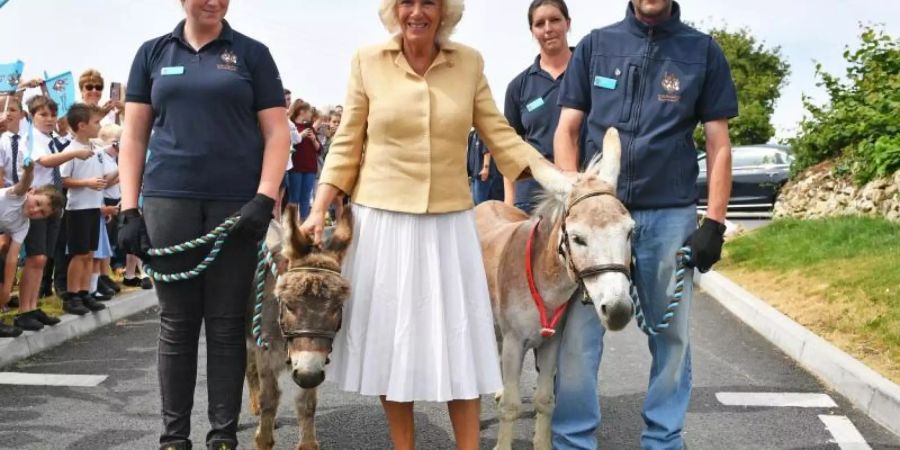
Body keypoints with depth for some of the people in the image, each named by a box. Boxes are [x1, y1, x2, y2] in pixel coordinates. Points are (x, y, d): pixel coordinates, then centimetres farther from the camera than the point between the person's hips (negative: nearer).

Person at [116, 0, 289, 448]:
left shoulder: (251, 53, 6)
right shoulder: (153, 53, 11)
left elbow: (276, 132, 2)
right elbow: (134, 136, 10)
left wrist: (265, 198, -10)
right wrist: (129, 209, 2)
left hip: (236, 204, -1)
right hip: (169, 201, 1)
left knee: (226, 323, 3)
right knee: (176, 323, 5)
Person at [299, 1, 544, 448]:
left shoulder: (470, 63, 1)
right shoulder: (367, 61, -2)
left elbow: (500, 136, 2)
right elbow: (346, 146, 0)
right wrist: (319, 210, -7)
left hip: (449, 221, 1)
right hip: (382, 219, 0)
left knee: (458, 337, 5)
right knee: (389, 335, 8)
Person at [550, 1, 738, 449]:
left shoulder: (703, 51, 5)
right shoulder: (595, 46, 7)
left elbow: (718, 144, 4)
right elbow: (566, 130, 7)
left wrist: (714, 223, -3)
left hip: (671, 216, 0)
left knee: (671, 337, 9)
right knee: (578, 334, -1)